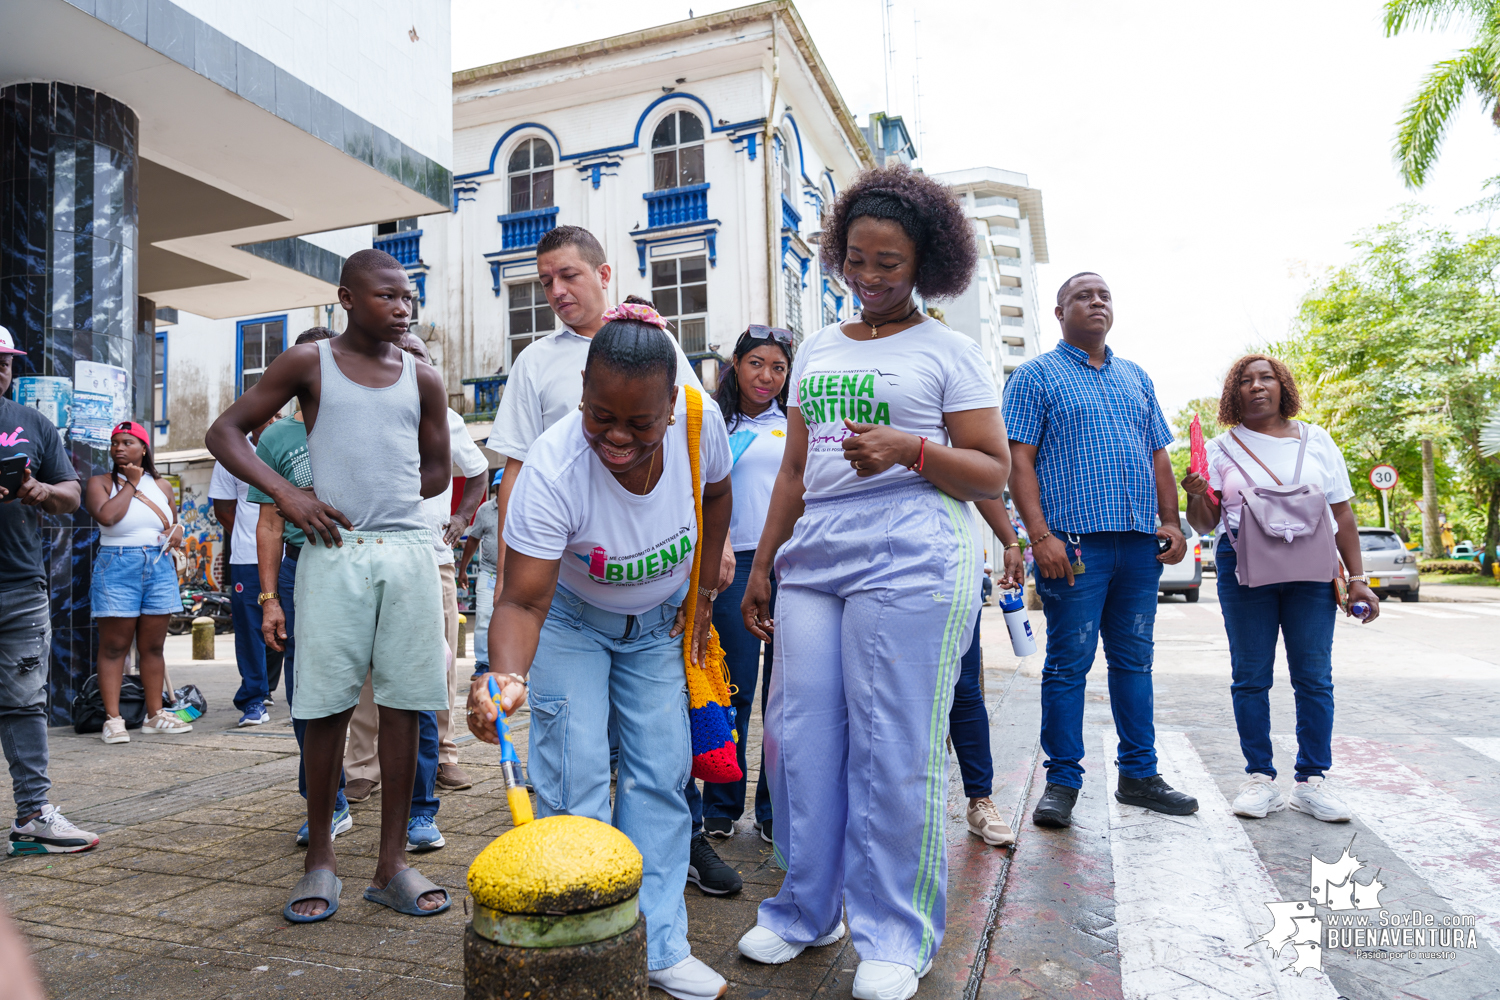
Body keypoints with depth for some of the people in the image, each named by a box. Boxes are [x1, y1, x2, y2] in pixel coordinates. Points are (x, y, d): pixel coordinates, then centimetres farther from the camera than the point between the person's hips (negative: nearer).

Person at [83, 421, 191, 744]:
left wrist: (177, 531, 0)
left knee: (153, 646, 8)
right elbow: (106, 515, -17)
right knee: (114, 647, -1)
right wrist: (131, 484, -7)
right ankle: (113, 719, 3)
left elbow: (174, 520, 23)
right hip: (117, 568, -4)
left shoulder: (162, 484, 14)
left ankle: (155, 714, 14)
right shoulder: (100, 482, 1)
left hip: (160, 566, 4)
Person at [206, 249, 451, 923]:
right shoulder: (309, 362, 6)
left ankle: (392, 864, 12)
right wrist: (288, 495, -6)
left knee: (402, 706, 3)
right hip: (334, 550, -2)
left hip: (408, 550, 2)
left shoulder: (422, 378, 12)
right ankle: (320, 860, 17)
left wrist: (383, 498, 5)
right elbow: (225, 431, 7)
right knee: (326, 707, 1)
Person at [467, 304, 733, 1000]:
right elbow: (522, 602, -35)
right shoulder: (552, 467, -36)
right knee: (575, 781, -9)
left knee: (661, 775, 2)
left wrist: (702, 592, -2)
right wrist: (506, 674, -55)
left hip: (657, 623, 3)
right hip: (570, 620, -3)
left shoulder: (702, 422, -26)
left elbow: (716, 494, -2)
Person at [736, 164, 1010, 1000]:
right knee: (801, 736, 5)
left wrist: (911, 448, -16)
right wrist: (763, 563, 17)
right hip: (813, 556, 5)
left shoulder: (948, 350, 5)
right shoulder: (817, 350, 19)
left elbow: (994, 474, 0)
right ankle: (808, 909, 24)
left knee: (893, 748, -2)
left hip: (910, 558, -5)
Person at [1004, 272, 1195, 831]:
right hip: (1076, 542, -5)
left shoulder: (1136, 379, 21)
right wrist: (1040, 535, -16)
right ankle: (1062, 782, 8)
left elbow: (1159, 457, 21)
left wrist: (1171, 521, 8)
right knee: (1069, 663, -2)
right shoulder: (1036, 376, 3)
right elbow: (1019, 461, -6)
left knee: (1134, 660, 12)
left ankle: (1139, 774, 23)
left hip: (1140, 543, 6)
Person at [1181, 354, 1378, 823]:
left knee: (1314, 677, 0)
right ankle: (1260, 778, 9)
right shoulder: (1221, 448, 7)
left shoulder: (1315, 440, 11)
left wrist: (1357, 577, 4)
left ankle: (1311, 780, 9)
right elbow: (1204, 523, 6)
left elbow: (1343, 514, 11)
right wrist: (1196, 496, -16)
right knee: (1250, 678, 1)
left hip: (1311, 568, 1)